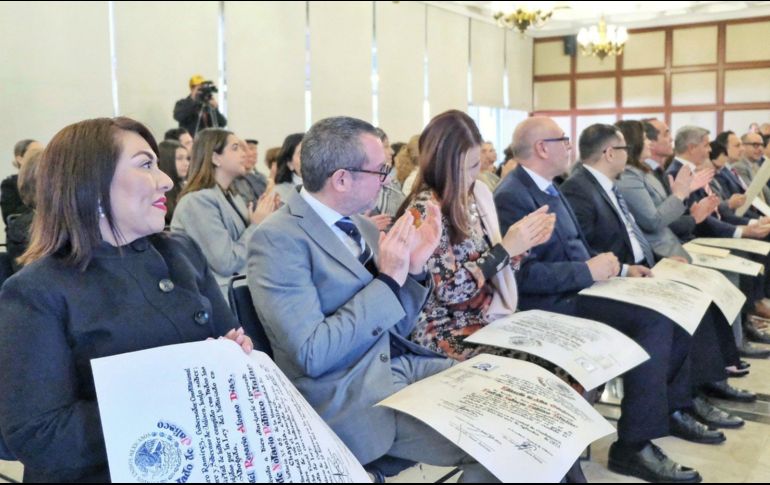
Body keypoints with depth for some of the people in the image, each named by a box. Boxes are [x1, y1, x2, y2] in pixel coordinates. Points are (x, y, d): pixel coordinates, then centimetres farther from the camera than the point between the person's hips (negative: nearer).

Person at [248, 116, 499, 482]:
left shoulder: (361, 226, 9)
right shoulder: (278, 239, -15)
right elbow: (312, 355, -21)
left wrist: (413, 268, -3)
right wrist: (388, 280, -19)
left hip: (402, 366, 8)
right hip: (347, 396, -7)